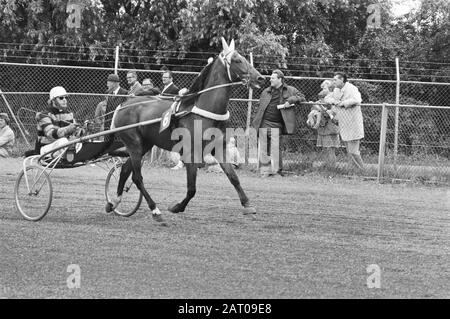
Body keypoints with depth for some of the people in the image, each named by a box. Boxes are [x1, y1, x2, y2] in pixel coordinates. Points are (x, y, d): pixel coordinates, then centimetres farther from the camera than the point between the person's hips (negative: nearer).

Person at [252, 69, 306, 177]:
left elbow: (301, 97, 3)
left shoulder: (289, 90, 5)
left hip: (276, 125, -2)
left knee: (276, 148, -1)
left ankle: (277, 170, 8)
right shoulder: (266, 92, 14)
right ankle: (265, 171, 4)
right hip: (264, 123, 2)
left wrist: (290, 100, -13)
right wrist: (256, 121, 11)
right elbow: (260, 107, 17)